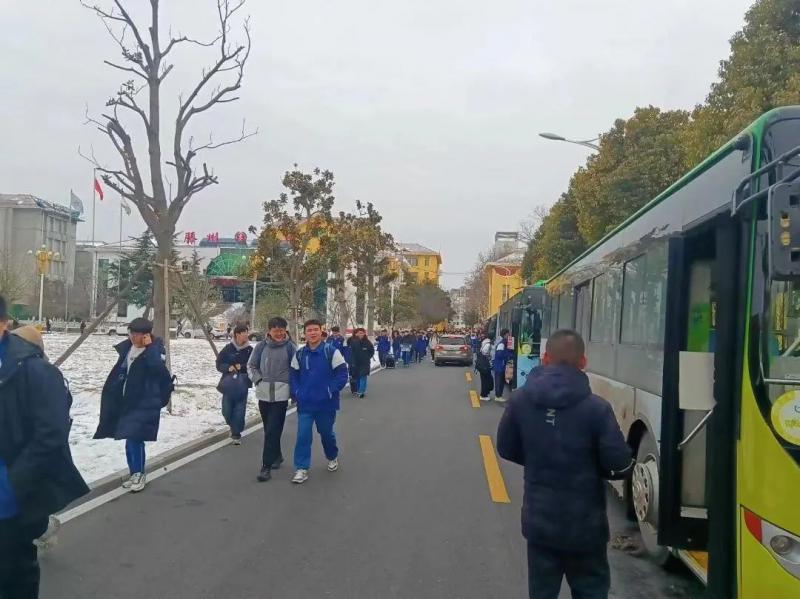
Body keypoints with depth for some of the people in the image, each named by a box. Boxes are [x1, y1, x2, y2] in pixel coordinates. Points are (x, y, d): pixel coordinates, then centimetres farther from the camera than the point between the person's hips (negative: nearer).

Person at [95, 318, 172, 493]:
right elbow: (118, 375, 17)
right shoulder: (126, 348, 9)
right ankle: (136, 474, 24)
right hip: (127, 401, 7)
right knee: (131, 438, 12)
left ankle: (139, 474, 1)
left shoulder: (156, 349, -11)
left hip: (145, 403, -7)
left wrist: (149, 346, -25)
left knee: (134, 438, -14)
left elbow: (157, 368, -30)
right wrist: (113, 398, 15)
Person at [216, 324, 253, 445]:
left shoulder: (250, 350, -2)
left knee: (239, 410, -4)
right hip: (228, 384, 1)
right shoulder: (228, 349, -1)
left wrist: (242, 367, -16)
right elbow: (219, 364, 4)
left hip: (242, 384, -1)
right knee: (226, 410, 5)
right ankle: (233, 425, 35)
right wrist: (228, 368, -14)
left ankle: (236, 434, 9)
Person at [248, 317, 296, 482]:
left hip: (281, 394, -4)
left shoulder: (290, 347, -5)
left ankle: (266, 467, -6)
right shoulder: (261, 346, 1)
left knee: (272, 430, -9)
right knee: (269, 429, 15)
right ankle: (276, 456, 36)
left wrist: (291, 384, -3)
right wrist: (258, 379, -2)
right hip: (264, 394, 4)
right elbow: (251, 365, 11)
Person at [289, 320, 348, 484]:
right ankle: (301, 469, 5)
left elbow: (342, 375, -10)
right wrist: (296, 393, -2)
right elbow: (293, 376, 11)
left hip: (326, 403, -2)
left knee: (326, 433, 15)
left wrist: (330, 391, -15)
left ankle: (332, 457, 41)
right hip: (305, 404, 2)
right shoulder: (299, 354, 3)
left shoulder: (332, 352, -10)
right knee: (303, 435, -3)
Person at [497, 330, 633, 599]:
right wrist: (594, 467, 7)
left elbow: (506, 449, 4)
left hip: (539, 521, 3)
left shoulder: (520, 400, -7)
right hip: (584, 524, -2)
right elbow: (620, 466, -14)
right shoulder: (596, 407, -17)